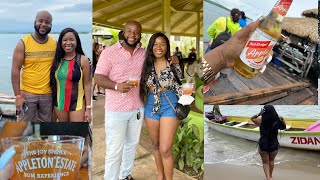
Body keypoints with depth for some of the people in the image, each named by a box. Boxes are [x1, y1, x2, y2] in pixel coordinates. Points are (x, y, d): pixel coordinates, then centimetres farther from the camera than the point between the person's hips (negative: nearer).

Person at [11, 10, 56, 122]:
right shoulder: (23, 43, -8)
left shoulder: (55, 44, 1)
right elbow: (15, 70, -8)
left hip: (48, 94, 3)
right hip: (27, 94, -3)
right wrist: (18, 96, -13)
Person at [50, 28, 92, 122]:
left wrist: (88, 108, -10)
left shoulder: (83, 60, -8)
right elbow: (53, 83, 9)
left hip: (77, 103, -4)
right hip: (59, 103, 4)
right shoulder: (57, 60, 2)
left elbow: (87, 85, -7)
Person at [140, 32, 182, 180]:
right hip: (151, 106, 4)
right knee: (156, 145, 16)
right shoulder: (147, 66, 4)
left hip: (169, 106, -4)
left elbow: (180, 88, -1)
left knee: (165, 149, -7)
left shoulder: (173, 65, -5)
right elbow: (143, 88, 12)